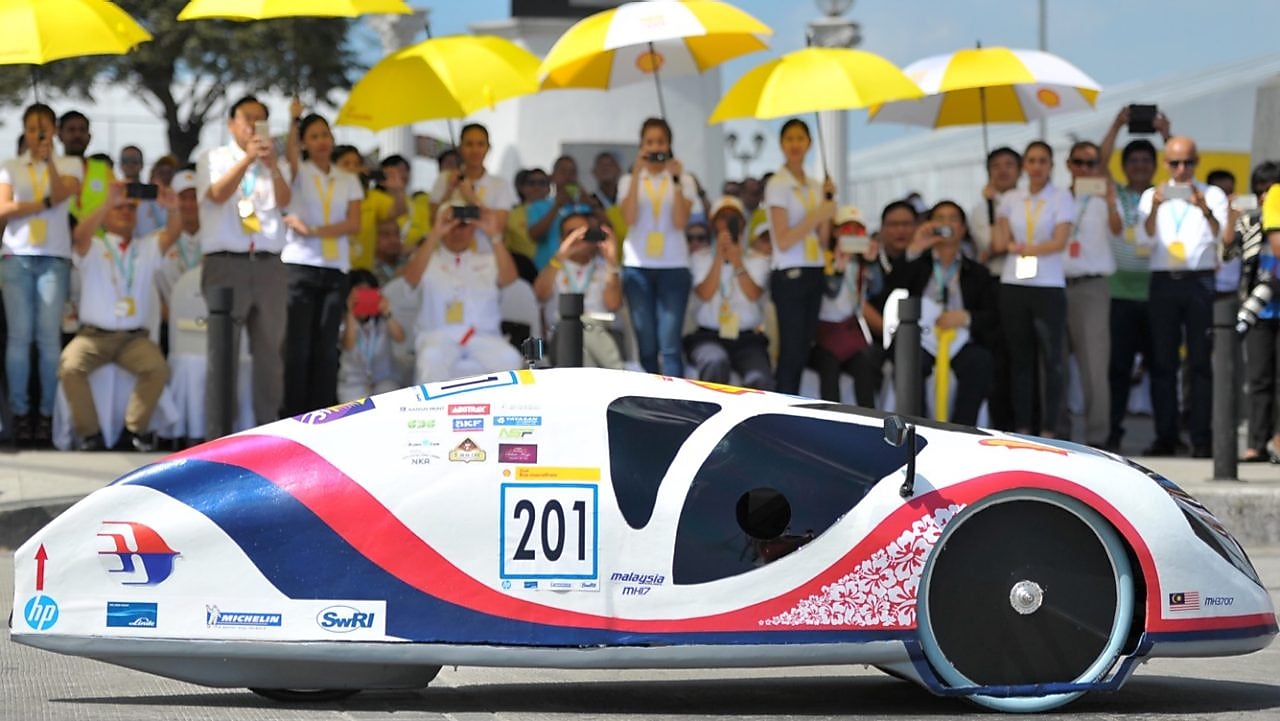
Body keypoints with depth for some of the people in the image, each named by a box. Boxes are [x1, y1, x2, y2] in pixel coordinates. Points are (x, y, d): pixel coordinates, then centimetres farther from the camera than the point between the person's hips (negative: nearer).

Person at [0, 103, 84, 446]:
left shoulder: (70, 165, 12)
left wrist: (48, 160, -14)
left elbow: (62, 193, -7)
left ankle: (47, 413, -5)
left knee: (49, 336, -8)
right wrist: (44, 204, -6)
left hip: (54, 259, -1)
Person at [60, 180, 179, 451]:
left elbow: (172, 234, -7)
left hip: (134, 336, 2)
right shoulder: (93, 248, 4)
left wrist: (174, 209, -31)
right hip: (93, 334, -2)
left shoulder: (148, 248, 12)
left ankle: (135, 430, -11)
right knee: (70, 367, -30)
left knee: (158, 368, -28)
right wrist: (108, 203, -35)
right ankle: (90, 433, -15)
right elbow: (81, 234, -20)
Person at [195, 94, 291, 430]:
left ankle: (268, 427, 6)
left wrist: (272, 165, -18)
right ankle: (217, 433, -5)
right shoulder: (214, 159, 7)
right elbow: (218, 194, -11)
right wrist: (248, 158, -21)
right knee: (224, 350, -6)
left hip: (269, 264, 4)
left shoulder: (271, 165, 17)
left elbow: (284, 200, -1)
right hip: (226, 263, -4)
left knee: (271, 350, 2)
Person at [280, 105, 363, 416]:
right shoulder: (298, 172, 6)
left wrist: (314, 230, -10)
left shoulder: (348, 180, 14)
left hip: (335, 269, 3)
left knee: (327, 348, 1)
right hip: (300, 265, -3)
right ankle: (295, 418, -5)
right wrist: (295, 120, -32)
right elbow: (290, 152, -18)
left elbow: (354, 224, 1)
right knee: (298, 347, -6)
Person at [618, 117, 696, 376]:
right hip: (637, 265, 1)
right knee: (646, 345, 0)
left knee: (670, 345, -10)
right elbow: (629, 218, -8)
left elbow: (680, 222, -6)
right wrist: (637, 174, -10)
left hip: (673, 266, -1)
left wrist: (676, 180, -11)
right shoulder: (629, 181, 11)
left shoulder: (684, 181, 8)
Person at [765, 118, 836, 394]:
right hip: (789, 275, -7)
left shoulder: (815, 185, 13)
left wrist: (828, 201, 3)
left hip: (813, 274, 7)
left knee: (802, 353, 7)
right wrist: (817, 215, -17)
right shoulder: (778, 185, -7)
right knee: (791, 354, -9)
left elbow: (823, 239, 12)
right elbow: (783, 241, -14)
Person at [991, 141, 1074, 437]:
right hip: (1013, 286, 3)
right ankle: (1022, 429, 10)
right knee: (1020, 359, 6)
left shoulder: (1061, 198, 2)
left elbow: (1059, 242, -8)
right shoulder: (1011, 199, 12)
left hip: (1049, 287, -3)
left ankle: (1048, 431, -2)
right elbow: (1000, 243, 6)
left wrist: (1021, 248, -9)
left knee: (1052, 360, -5)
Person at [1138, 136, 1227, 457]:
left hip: (1199, 282, -2)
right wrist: (1155, 208, -19)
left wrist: (1205, 211, -27)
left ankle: (1201, 439, -3)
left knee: (1200, 361, -3)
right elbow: (1146, 238, -1)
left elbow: (1220, 236, -7)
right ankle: (1165, 437, 5)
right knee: (1162, 361, 2)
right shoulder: (1152, 196, 13)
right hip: (1163, 282, 2)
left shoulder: (1213, 196, 8)